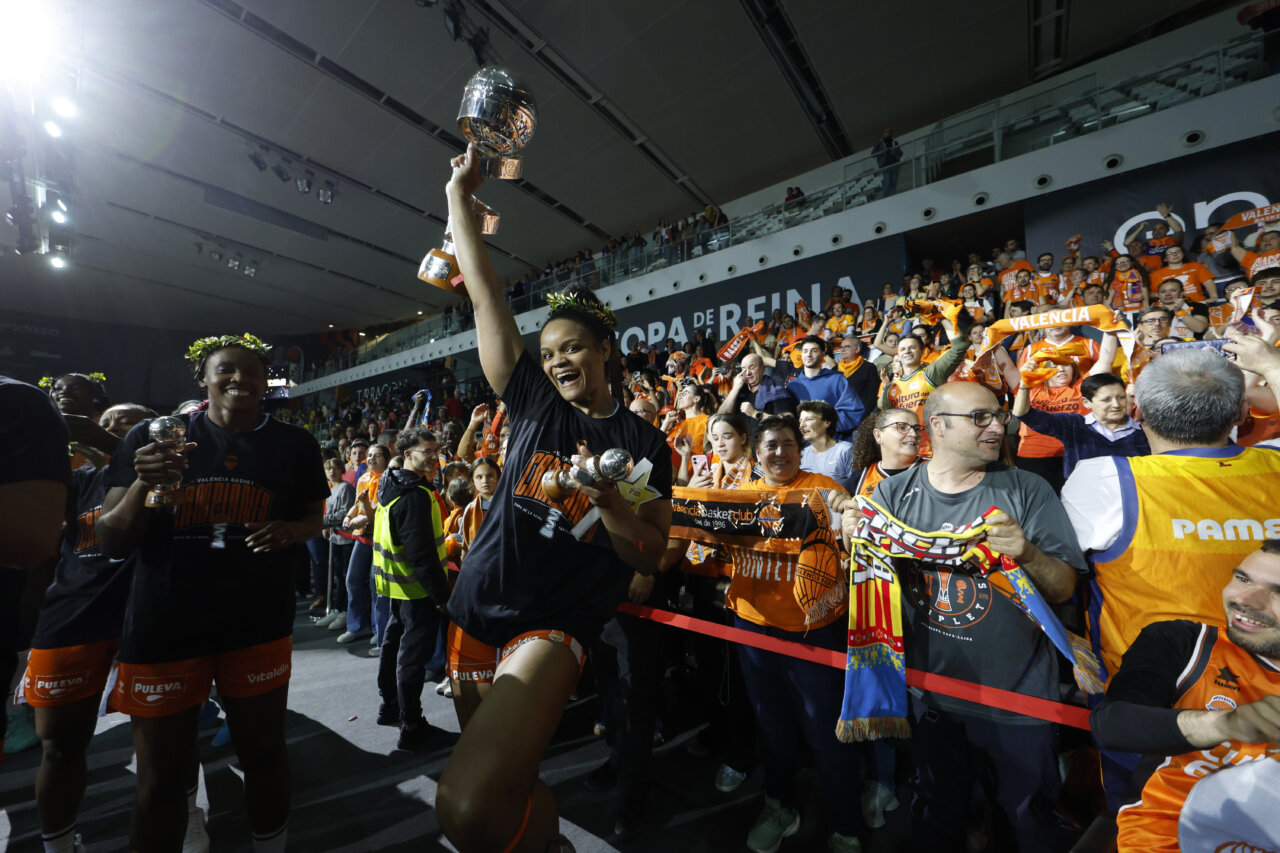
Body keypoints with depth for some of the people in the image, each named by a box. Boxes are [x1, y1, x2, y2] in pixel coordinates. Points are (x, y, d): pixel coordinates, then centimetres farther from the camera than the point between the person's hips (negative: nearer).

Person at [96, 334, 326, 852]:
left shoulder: (293, 445, 1)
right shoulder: (153, 438, -1)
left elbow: (313, 517, 10)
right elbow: (110, 543, -1)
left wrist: (291, 531, -12)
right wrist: (142, 486, -19)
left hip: (258, 623, 1)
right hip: (165, 625, -1)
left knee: (263, 748, 15)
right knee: (161, 774, 12)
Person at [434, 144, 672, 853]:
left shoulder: (645, 443, -2)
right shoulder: (532, 402, 3)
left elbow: (651, 556, -2)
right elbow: (483, 296, 3)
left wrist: (610, 501, -20)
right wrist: (459, 191, 5)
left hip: (553, 624, -3)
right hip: (477, 609, 4)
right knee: (504, 782, 17)